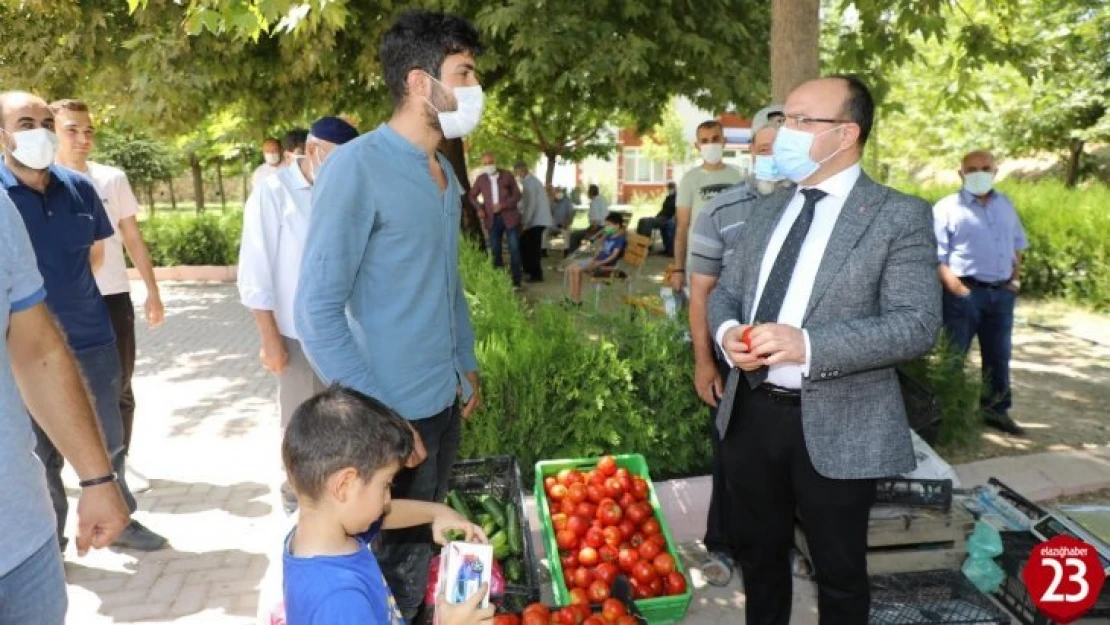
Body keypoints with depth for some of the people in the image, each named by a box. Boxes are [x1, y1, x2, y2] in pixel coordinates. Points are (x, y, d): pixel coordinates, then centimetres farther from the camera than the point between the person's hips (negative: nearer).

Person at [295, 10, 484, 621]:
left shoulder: (445, 171, 7)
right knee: (393, 558, 12)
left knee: (424, 540, 22)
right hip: (396, 410, -7)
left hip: (446, 400, 7)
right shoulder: (356, 167, -18)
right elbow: (317, 311, -19)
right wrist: (378, 419, -20)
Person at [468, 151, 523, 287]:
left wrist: (503, 205, -15)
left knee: (514, 249, -3)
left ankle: (516, 281, 3)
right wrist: (479, 209, 0)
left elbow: (517, 194, -1)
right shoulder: (481, 179, 7)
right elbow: (472, 196, 18)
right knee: (495, 251, 6)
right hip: (492, 219, 2)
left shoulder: (507, 176, 1)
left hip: (509, 217, -2)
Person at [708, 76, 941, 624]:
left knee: (839, 572, 14)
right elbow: (726, 292, 12)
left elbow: (918, 325, -17)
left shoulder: (900, 216, -10)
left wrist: (808, 344, -29)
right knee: (757, 551, 23)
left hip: (836, 427, -5)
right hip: (750, 412, 6)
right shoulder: (767, 208, 10)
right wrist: (727, 331, -12)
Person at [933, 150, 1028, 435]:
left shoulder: (1005, 204, 12)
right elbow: (936, 258, -13)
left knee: (999, 356, 14)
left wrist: (1015, 278, 12)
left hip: (1002, 293, 6)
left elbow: (1017, 245, 23)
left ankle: (996, 411, 27)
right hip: (966, 293, -6)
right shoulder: (948, 208, -7)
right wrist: (959, 291, -19)